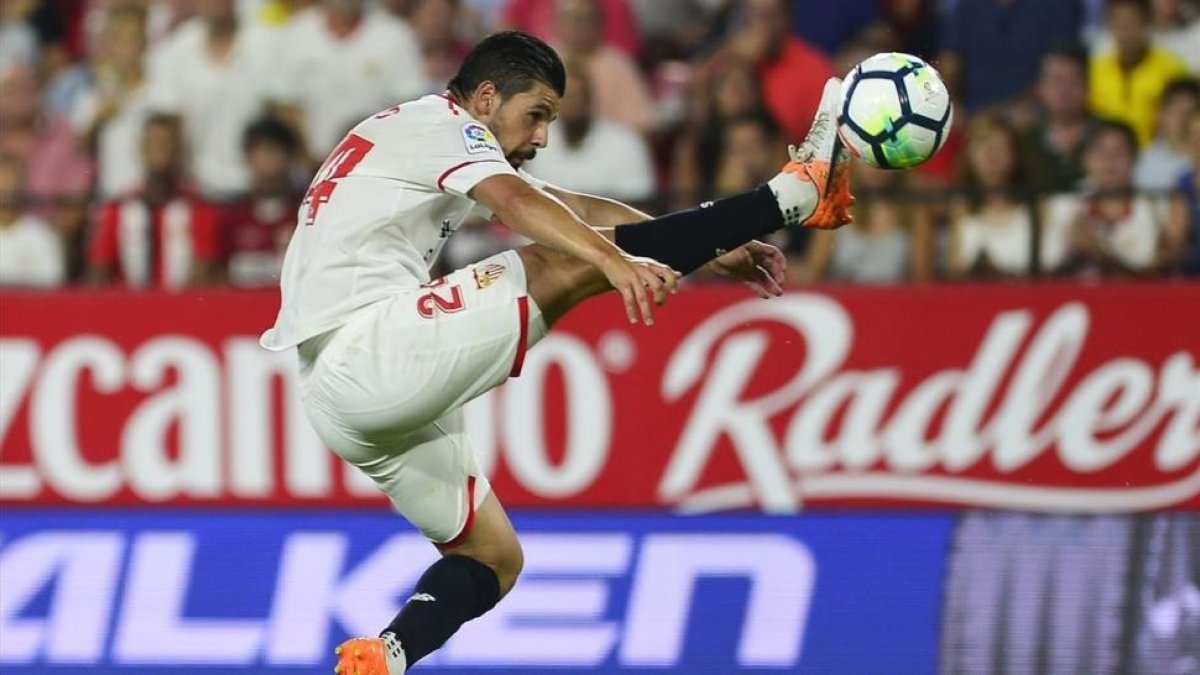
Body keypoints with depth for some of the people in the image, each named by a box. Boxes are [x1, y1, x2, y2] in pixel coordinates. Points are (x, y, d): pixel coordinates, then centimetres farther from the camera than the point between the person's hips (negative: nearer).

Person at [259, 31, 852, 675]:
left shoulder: (433, 140, 28)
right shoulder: (442, 123, -1)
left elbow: (578, 210, 24)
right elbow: (517, 202, -23)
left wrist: (711, 249, 18)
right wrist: (614, 261, -40)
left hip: (338, 396, 11)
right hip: (367, 348, -11)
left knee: (493, 559, 13)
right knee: (572, 263, -20)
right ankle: (795, 193, -22)